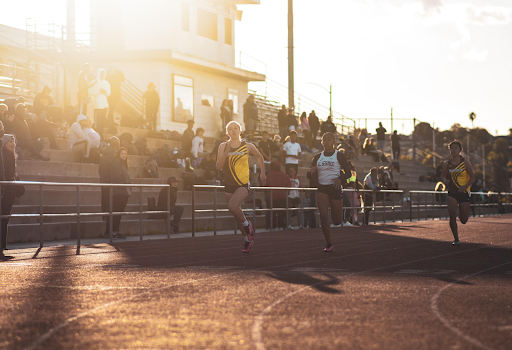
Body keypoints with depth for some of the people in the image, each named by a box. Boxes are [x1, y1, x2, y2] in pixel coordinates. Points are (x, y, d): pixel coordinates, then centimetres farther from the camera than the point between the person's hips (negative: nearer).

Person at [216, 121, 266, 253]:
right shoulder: (223, 146, 2)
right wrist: (226, 152, -17)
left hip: (243, 184, -3)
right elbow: (219, 166, -8)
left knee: (233, 207, -28)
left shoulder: (248, 146, -1)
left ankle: (247, 224, 0)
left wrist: (262, 173, 19)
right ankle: (248, 239, 27)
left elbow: (259, 157, 19)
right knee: (237, 213, 9)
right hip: (229, 184, 3)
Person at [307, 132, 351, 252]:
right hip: (322, 188, 2)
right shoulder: (318, 157, 8)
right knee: (323, 215, -15)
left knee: (336, 221, 3)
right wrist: (312, 172, -14)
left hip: (335, 188, -2)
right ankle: (329, 244, -5)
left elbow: (348, 172, -2)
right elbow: (310, 175, 10)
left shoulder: (339, 156, -2)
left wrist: (340, 179, -22)